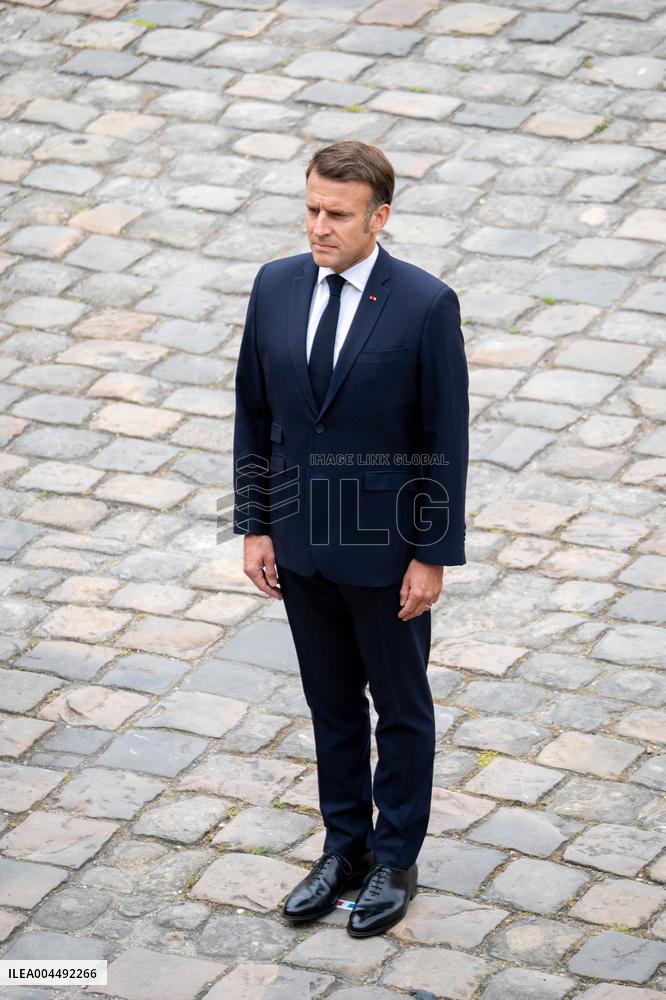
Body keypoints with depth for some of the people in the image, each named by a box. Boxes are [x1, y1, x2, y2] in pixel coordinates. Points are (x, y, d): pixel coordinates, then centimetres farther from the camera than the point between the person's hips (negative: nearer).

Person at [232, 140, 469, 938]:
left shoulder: (426, 306, -18)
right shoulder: (276, 286, -4)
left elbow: (445, 440, -13)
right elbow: (253, 414, 5)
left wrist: (433, 556, -12)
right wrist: (254, 527, 3)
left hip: (387, 546, -4)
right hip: (302, 542, 4)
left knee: (400, 707, 12)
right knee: (331, 702, 18)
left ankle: (395, 861, 27)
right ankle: (345, 849, 34)